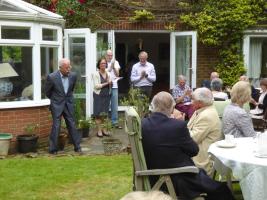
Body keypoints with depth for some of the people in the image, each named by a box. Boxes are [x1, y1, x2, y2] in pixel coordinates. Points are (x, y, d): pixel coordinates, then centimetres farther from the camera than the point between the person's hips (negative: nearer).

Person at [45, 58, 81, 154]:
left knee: (72, 125, 8)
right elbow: (47, 92, 0)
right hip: (57, 105, -3)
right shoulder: (52, 77, -18)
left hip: (69, 104, 4)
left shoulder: (73, 75, -6)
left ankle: (77, 146, 16)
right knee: (56, 127, -3)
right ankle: (53, 149, 8)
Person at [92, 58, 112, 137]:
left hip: (107, 95, 5)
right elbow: (96, 86, -13)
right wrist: (106, 83, -13)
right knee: (98, 113, -4)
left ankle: (103, 129, 14)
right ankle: (99, 130, 0)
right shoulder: (96, 74, -5)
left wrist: (110, 83, -5)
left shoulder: (108, 73, 11)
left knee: (104, 113, 7)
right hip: (98, 95, -5)